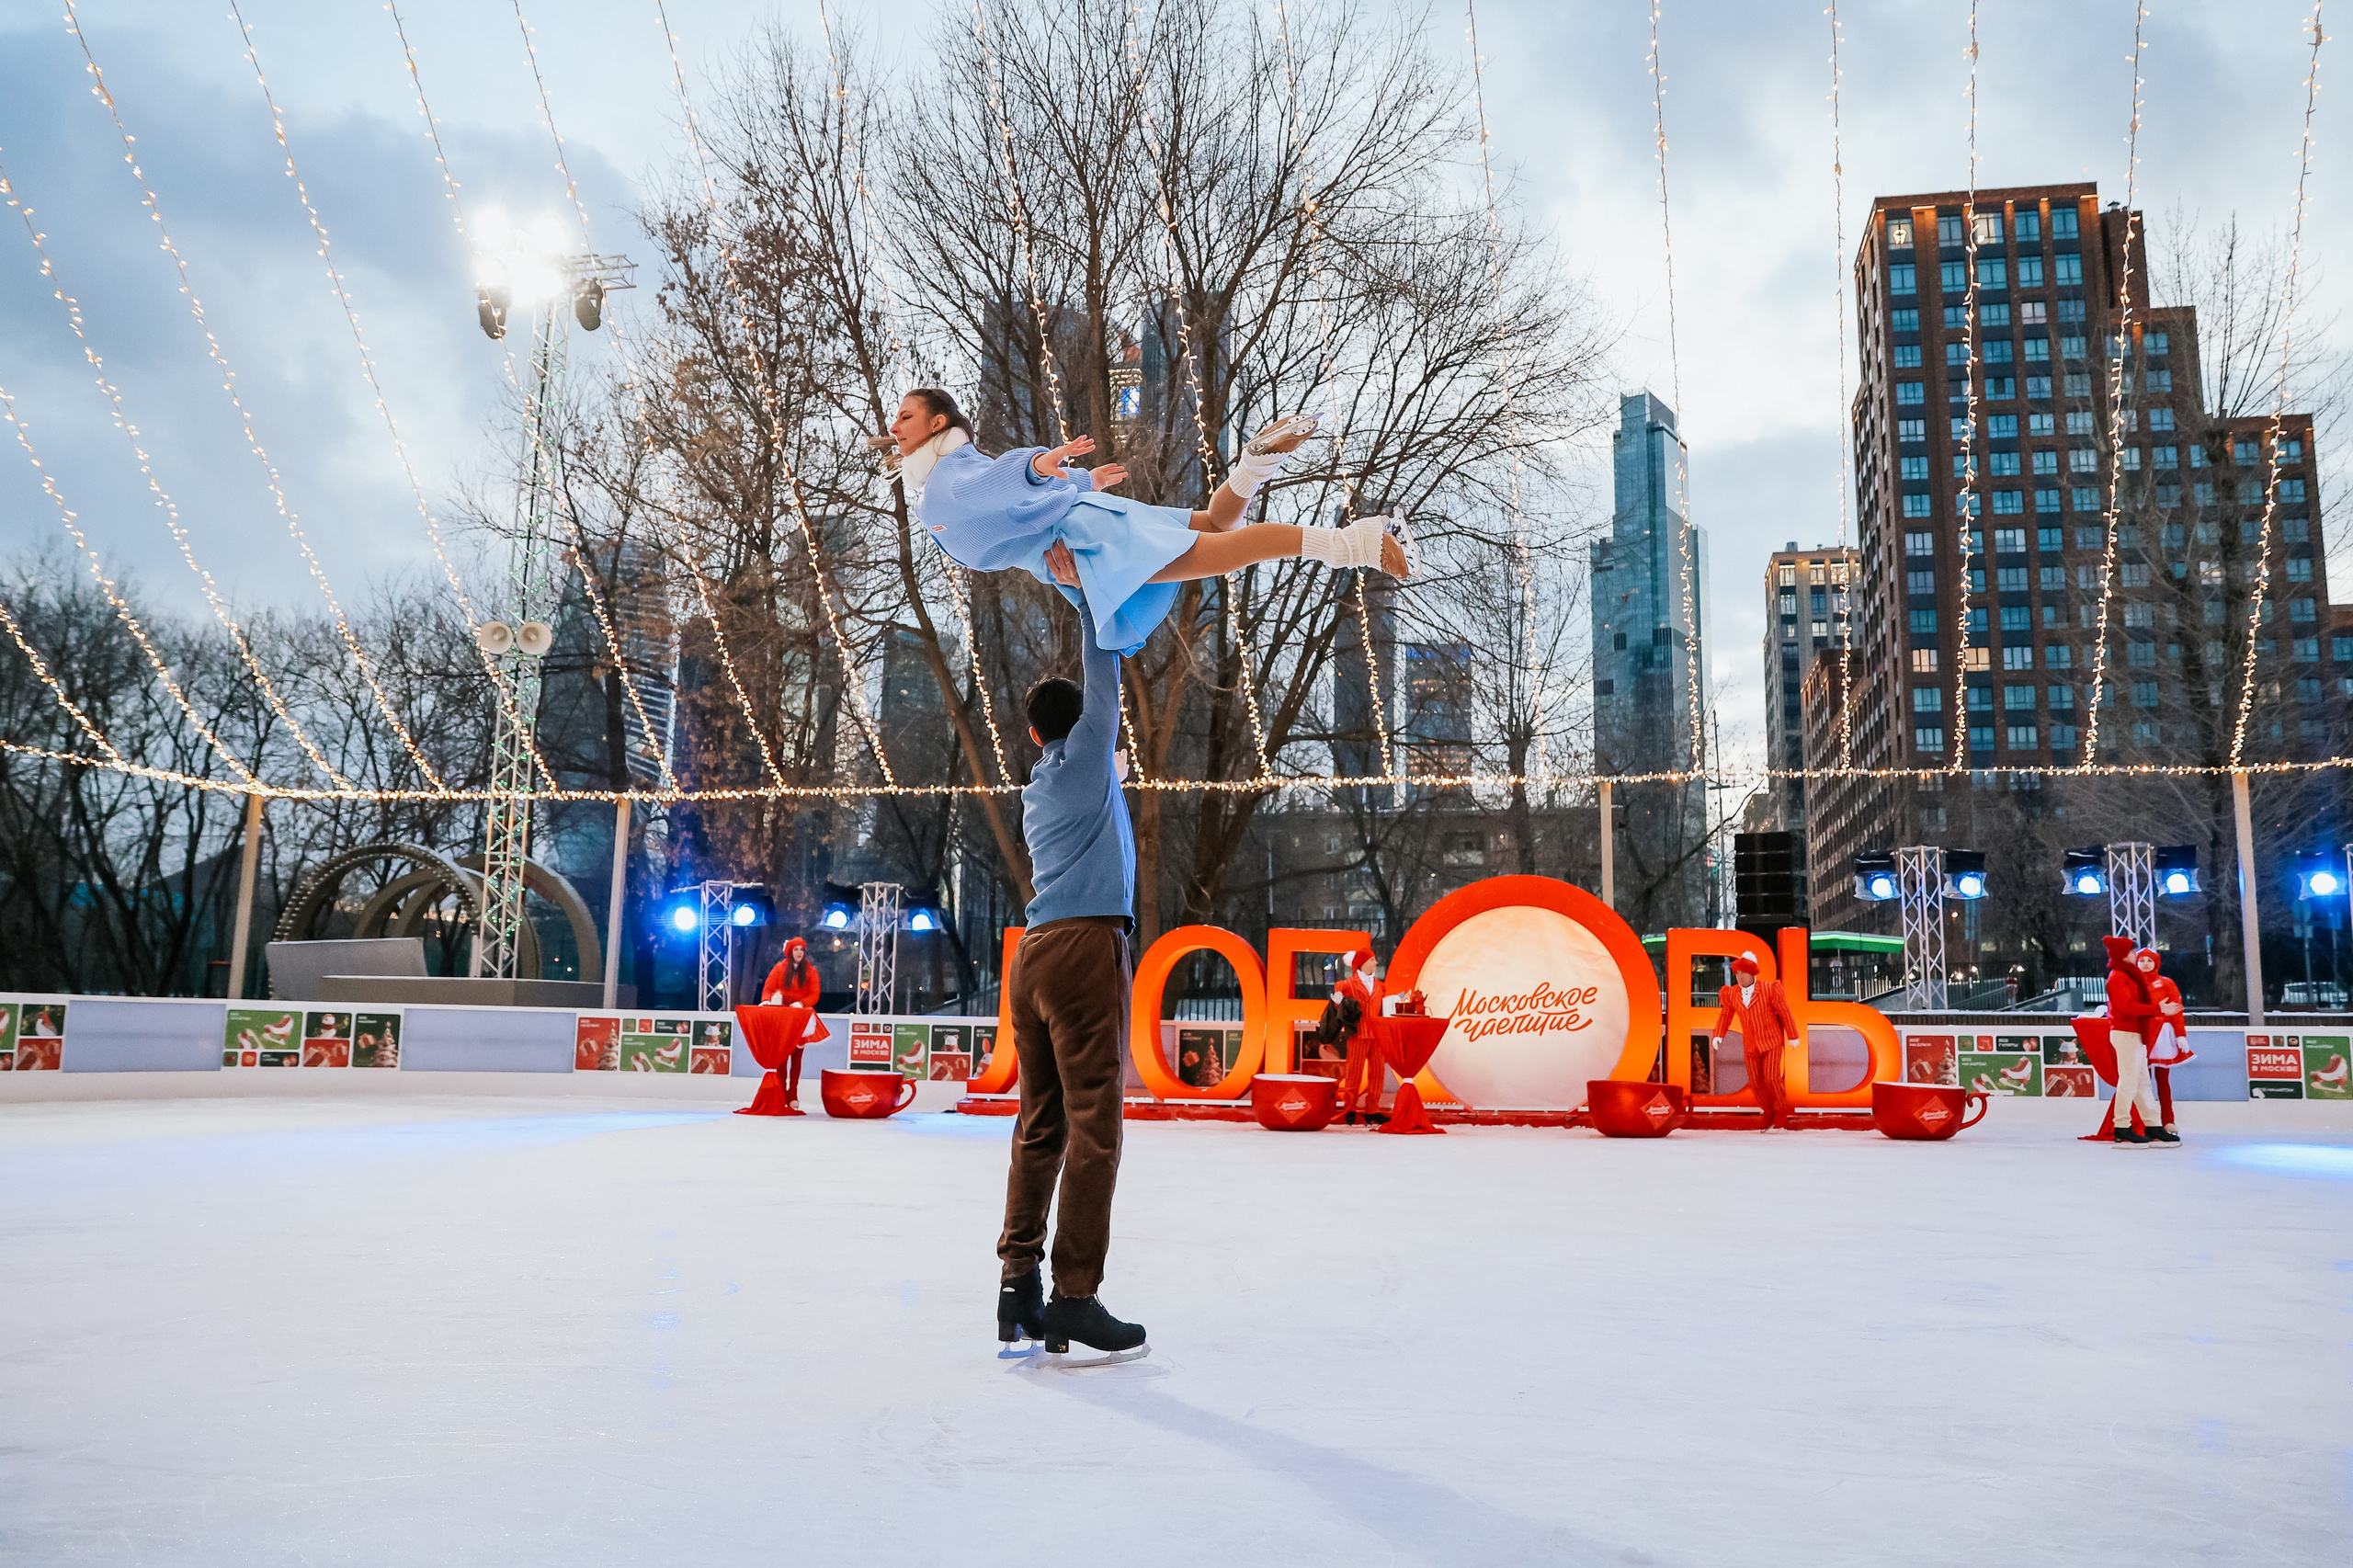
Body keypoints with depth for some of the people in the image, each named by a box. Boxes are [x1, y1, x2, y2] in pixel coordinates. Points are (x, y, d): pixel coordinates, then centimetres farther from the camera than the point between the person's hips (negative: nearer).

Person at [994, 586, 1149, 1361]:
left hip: (1033, 955, 8)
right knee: (1092, 1122, -9)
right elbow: (1102, 667, 7)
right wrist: (1088, 599, 18)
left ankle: (1018, 1282, 2)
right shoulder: (1088, 755, 5)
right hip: (1086, 948, -8)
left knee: (1040, 1125, 6)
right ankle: (1075, 1294, -12)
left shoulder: (1035, 793, 23)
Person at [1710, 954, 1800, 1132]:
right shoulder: (1732, 995, -1)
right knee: (1756, 1081, 0)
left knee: (1771, 1077, -13)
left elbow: (1784, 1012, -3)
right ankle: (1770, 1115, 16)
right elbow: (1726, 1015, 11)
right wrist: (1718, 1035, -3)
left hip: (1771, 1041, -4)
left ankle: (1781, 1116, 3)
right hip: (1750, 1045, 4)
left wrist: (1792, 1036, 1)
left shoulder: (1769, 990, -10)